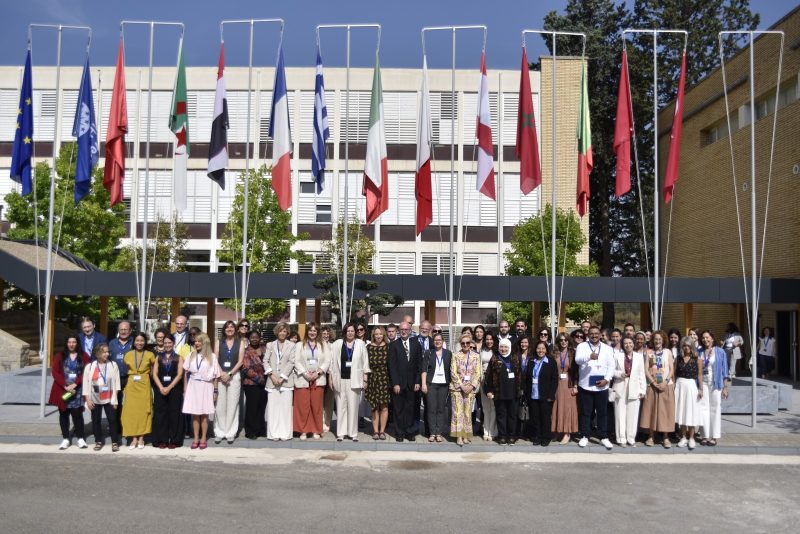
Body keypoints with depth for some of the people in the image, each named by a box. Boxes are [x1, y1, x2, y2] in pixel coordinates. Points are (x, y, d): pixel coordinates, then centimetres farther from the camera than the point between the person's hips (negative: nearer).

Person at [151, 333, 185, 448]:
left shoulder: (178, 358, 5)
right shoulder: (158, 357, 12)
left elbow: (179, 375, -4)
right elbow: (155, 374, 3)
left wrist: (169, 388, -13)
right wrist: (161, 387, -11)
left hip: (174, 389, -2)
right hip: (160, 389, 2)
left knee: (174, 414, 0)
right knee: (160, 414, 1)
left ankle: (174, 440, 6)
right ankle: (162, 440, 8)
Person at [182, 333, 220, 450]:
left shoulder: (212, 356, 1)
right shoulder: (191, 355, 7)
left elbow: (215, 376, 3)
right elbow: (186, 373, 9)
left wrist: (215, 391, 1)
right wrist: (185, 389, 5)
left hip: (206, 386, -2)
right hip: (193, 386, 2)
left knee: (204, 414, 1)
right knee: (194, 414, 2)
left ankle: (203, 439, 10)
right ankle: (195, 438, 10)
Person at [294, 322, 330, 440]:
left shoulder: (324, 345, 12)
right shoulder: (299, 345, 10)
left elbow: (327, 361, 3)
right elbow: (297, 362, 2)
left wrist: (318, 372, -10)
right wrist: (305, 373, -12)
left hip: (318, 379, 1)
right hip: (303, 379, 0)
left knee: (317, 406, 1)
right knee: (303, 406, -3)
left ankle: (316, 431, 9)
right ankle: (303, 431, 5)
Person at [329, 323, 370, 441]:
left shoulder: (360, 344, 4)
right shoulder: (337, 344, 4)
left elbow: (365, 362, 5)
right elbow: (332, 361, 6)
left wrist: (365, 378, 2)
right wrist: (330, 377, 3)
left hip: (354, 380, -1)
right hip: (340, 379, 1)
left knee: (353, 406, 2)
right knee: (341, 406, 5)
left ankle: (353, 432, 10)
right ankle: (341, 433, 12)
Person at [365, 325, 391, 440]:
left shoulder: (388, 347, 1)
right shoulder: (369, 347, 3)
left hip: (385, 379, -1)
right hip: (373, 379, 1)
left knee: (384, 407, 2)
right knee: (374, 407, 6)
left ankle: (382, 431, 11)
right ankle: (375, 431, 12)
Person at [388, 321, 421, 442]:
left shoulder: (416, 345, 6)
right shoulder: (393, 345, -2)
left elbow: (419, 365, 6)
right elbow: (392, 366, -5)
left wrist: (417, 382, 0)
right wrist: (395, 383, -10)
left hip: (411, 383, 2)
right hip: (398, 383, -2)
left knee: (410, 409, 6)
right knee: (398, 409, 5)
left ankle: (409, 432, 17)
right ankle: (399, 433, 15)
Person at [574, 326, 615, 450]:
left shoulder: (607, 348, 8)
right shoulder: (582, 346, 1)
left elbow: (611, 366, 3)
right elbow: (578, 360, -16)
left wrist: (606, 379, -11)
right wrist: (589, 356, -36)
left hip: (602, 386, 2)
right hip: (585, 385, -1)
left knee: (602, 412, 8)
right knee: (586, 412, 6)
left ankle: (604, 437, 17)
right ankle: (585, 436, 16)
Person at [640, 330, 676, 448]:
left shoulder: (668, 352, 8)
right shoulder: (649, 352, 7)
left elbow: (671, 369, 3)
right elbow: (646, 370, 1)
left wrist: (665, 381, -12)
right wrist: (654, 383, -11)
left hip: (666, 385, 0)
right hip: (652, 385, 0)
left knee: (665, 411, 0)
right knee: (651, 410, 1)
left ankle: (666, 438, 7)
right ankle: (651, 437, 8)